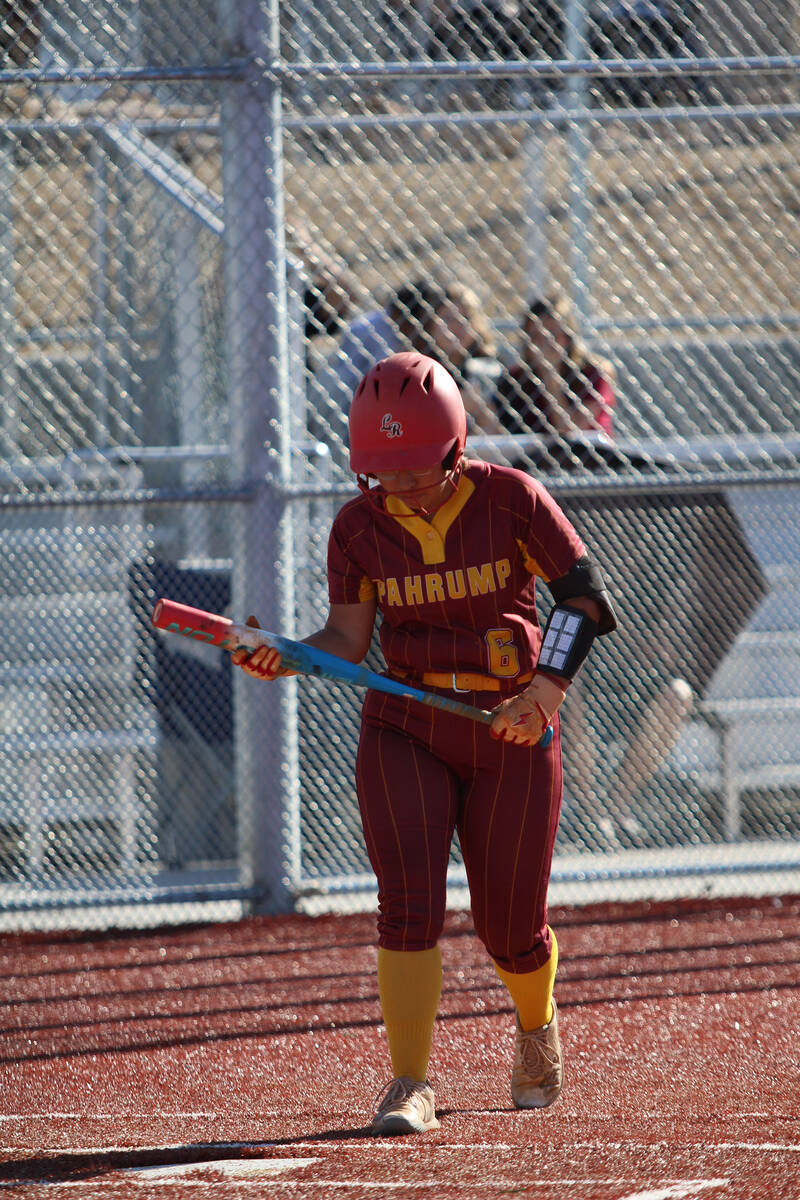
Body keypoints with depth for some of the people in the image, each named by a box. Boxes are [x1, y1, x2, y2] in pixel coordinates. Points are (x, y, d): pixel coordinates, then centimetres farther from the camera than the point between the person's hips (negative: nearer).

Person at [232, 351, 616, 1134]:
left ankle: (537, 1027, 38)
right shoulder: (360, 526, -3)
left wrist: (546, 690, -19)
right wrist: (282, 658, -22)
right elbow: (347, 640, -2)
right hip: (405, 729, 1)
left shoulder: (511, 500, -9)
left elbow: (583, 596, -7)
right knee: (408, 899, -17)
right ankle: (408, 1088, -18)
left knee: (509, 923, 5)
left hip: (510, 726, -1)